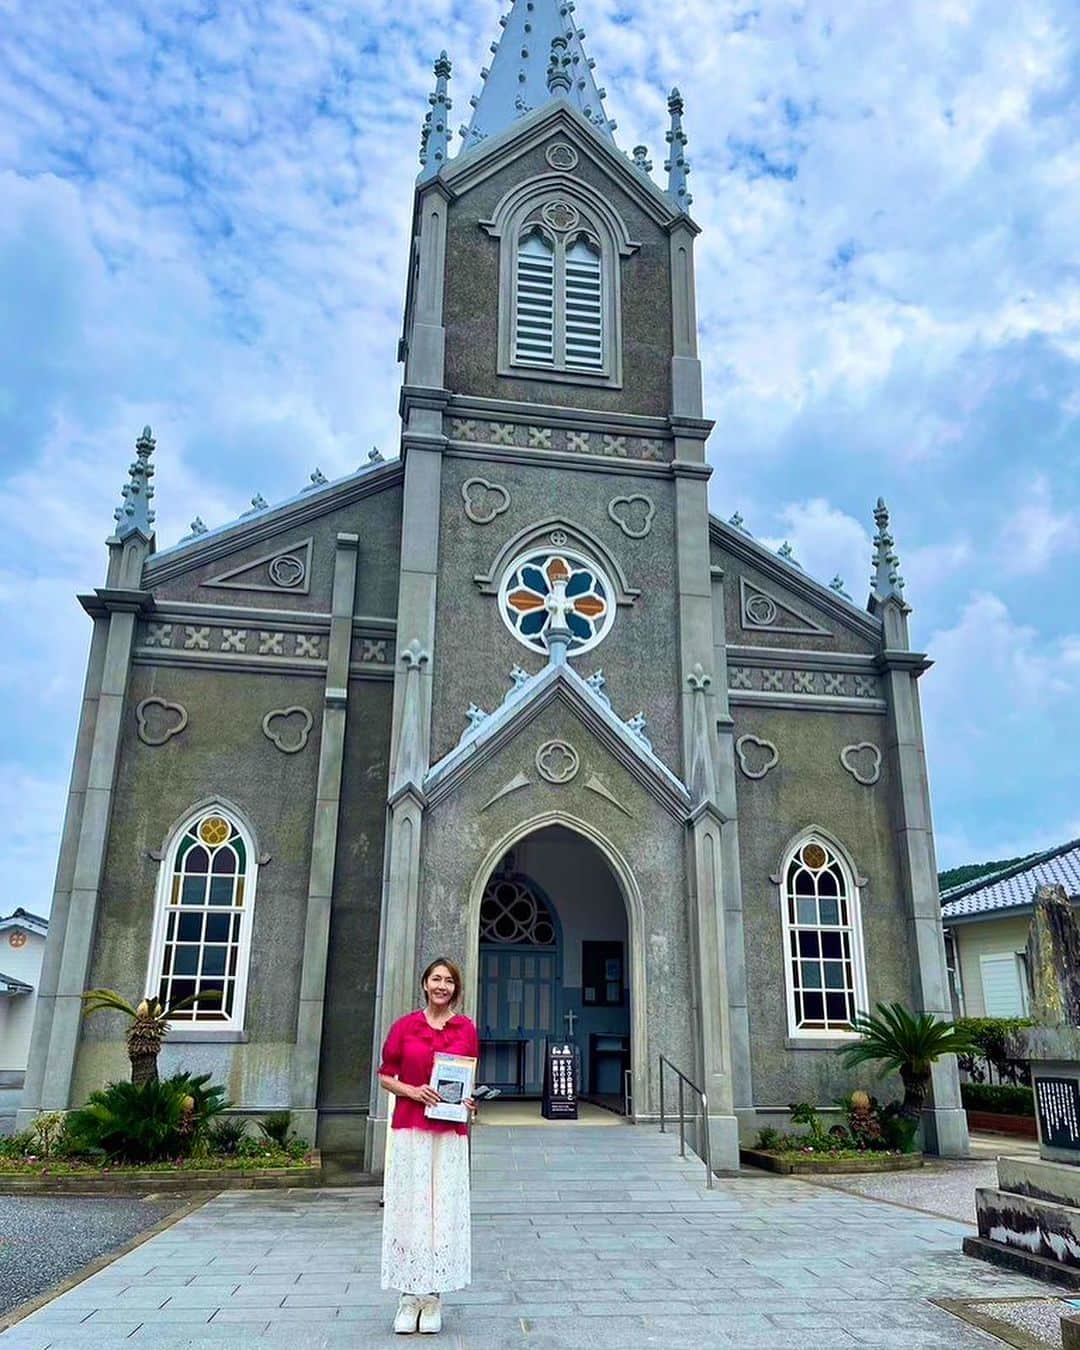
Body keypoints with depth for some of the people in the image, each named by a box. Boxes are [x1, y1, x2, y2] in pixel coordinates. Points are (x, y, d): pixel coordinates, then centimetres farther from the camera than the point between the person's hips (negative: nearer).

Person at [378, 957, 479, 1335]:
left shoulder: (466, 1029, 4)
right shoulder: (404, 1026, 2)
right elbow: (386, 1076, 6)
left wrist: (471, 1102, -7)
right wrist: (412, 1091, -11)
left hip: (450, 1133, 1)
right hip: (409, 1129, 0)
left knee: (444, 1210, 3)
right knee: (409, 1208, 3)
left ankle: (433, 1298, 15)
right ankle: (409, 1297, 15)